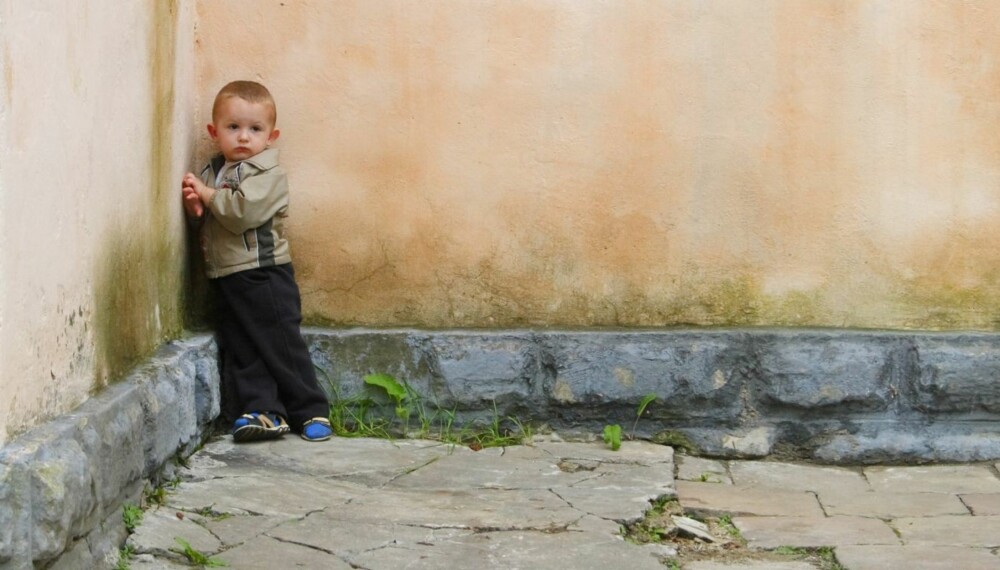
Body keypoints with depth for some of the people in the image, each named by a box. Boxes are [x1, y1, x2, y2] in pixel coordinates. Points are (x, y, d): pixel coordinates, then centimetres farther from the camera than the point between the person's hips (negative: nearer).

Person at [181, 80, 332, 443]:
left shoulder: (267, 173, -10)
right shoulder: (212, 171, 13)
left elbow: (245, 211, -26)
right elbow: (206, 221, 18)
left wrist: (207, 194, -14)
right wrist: (195, 206, -5)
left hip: (264, 275, -7)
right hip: (225, 277, 7)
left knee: (282, 345, -3)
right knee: (239, 351, 5)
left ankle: (311, 411, 6)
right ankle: (263, 412, 8)